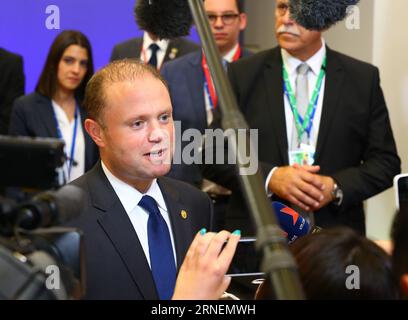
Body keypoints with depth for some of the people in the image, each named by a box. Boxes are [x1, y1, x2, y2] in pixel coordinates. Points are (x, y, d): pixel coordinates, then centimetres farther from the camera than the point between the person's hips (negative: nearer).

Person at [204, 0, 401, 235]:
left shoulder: (363, 78, 2)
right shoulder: (243, 74, 0)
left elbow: (386, 161, 3)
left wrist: (336, 188, -14)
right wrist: (269, 178, -16)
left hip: (336, 235, 1)